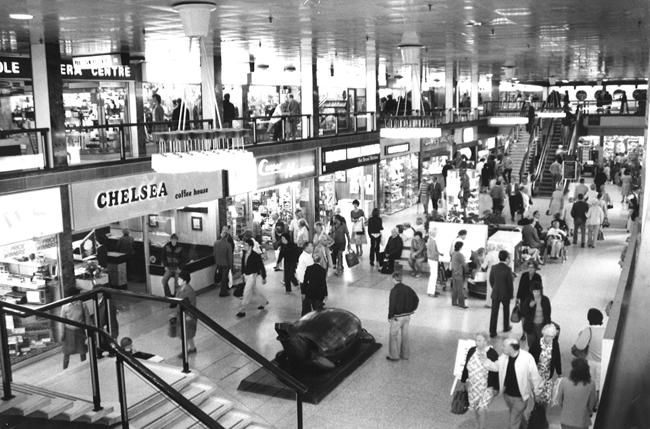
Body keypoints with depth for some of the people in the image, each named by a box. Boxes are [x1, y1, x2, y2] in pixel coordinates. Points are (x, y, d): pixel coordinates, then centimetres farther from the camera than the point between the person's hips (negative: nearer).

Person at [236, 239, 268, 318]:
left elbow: (261, 267, -11)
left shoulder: (256, 256, -20)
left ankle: (242, 311, 0)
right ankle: (264, 302, 42)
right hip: (246, 275, 7)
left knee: (247, 292, -7)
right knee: (254, 291, 21)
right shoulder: (244, 254, -3)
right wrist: (243, 273, 16)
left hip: (252, 275, -7)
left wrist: (264, 278, -4)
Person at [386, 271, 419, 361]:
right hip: (407, 316, 7)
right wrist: (412, 310, 15)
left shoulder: (394, 290, -20)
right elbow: (416, 299, 7)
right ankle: (405, 354, 29)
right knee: (405, 335, 19)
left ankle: (394, 355, 15)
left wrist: (390, 317, -10)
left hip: (397, 317, -7)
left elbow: (392, 305, -20)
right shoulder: (407, 289, 0)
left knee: (394, 336, 7)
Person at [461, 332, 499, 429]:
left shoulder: (493, 354, -16)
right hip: (472, 386, 5)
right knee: (475, 408, 16)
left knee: (482, 409, -10)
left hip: (487, 388, -4)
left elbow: (496, 372, -10)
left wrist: (496, 388, -7)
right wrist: (463, 381, 13)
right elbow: (466, 367, 8)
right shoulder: (471, 351, -3)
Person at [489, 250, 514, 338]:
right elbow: (510, 283, -12)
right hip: (505, 294, -2)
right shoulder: (507, 269, -16)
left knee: (494, 313, 4)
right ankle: (506, 327, 37)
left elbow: (491, 280, 4)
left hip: (495, 293, 2)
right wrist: (511, 294, 1)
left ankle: (492, 332, 3)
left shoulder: (494, 268, -4)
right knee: (506, 311, 21)